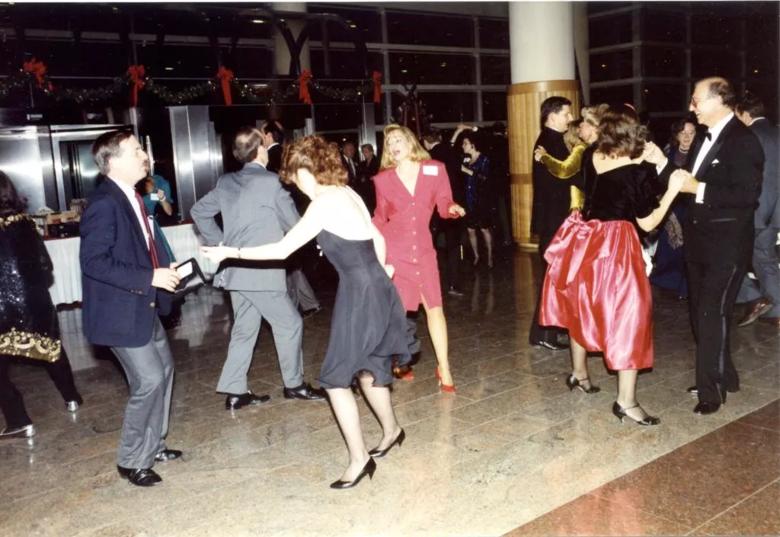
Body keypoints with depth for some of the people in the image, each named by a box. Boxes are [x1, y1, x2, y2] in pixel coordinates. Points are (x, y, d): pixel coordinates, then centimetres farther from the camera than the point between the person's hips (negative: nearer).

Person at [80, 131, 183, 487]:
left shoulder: (131, 197, 9)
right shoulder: (104, 203, -20)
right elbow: (93, 262, -26)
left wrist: (164, 270, 5)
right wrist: (150, 277, -25)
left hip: (143, 306, 10)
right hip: (120, 311, -10)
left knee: (164, 368, 18)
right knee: (148, 380, -7)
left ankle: (153, 445, 33)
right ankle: (131, 460, 12)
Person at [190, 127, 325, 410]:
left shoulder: (226, 182, 8)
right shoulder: (270, 181, -12)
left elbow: (198, 211, 17)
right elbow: (294, 224, -5)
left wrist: (221, 243, 19)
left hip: (236, 269, 7)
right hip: (262, 271, -7)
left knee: (244, 329, 14)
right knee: (289, 324, 6)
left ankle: (235, 391, 18)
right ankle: (294, 384, 17)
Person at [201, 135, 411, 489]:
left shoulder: (325, 203, -16)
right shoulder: (347, 193, 10)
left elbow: (283, 249, -16)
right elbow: (377, 239, 19)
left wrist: (231, 252, -8)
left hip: (359, 293, -9)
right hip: (374, 287, 9)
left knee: (336, 378, -1)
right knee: (367, 367, 22)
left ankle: (359, 458, 7)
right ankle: (391, 430, 40)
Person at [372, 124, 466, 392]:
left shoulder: (435, 169, -2)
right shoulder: (382, 179, -1)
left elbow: (444, 206, 3)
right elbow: (380, 218, 8)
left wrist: (453, 208, -18)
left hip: (422, 249, 0)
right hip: (392, 249, 0)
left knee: (434, 307, -2)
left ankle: (444, 369, 9)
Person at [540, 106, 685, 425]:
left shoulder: (590, 157, -1)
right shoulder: (639, 172, -16)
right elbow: (647, 222, -10)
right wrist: (672, 191, -3)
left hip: (583, 240, 7)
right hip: (615, 246, -6)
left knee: (582, 308, 22)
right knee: (626, 315, 0)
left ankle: (579, 373, 39)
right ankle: (626, 401, 3)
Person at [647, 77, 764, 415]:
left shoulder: (742, 140, -15)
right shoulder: (709, 138, 12)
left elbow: (747, 195, -23)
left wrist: (699, 189, -24)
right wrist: (662, 163, 4)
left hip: (726, 244, -9)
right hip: (701, 241, 9)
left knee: (712, 313, -5)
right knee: (701, 312, 15)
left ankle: (712, 389, 8)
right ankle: (721, 376, 31)